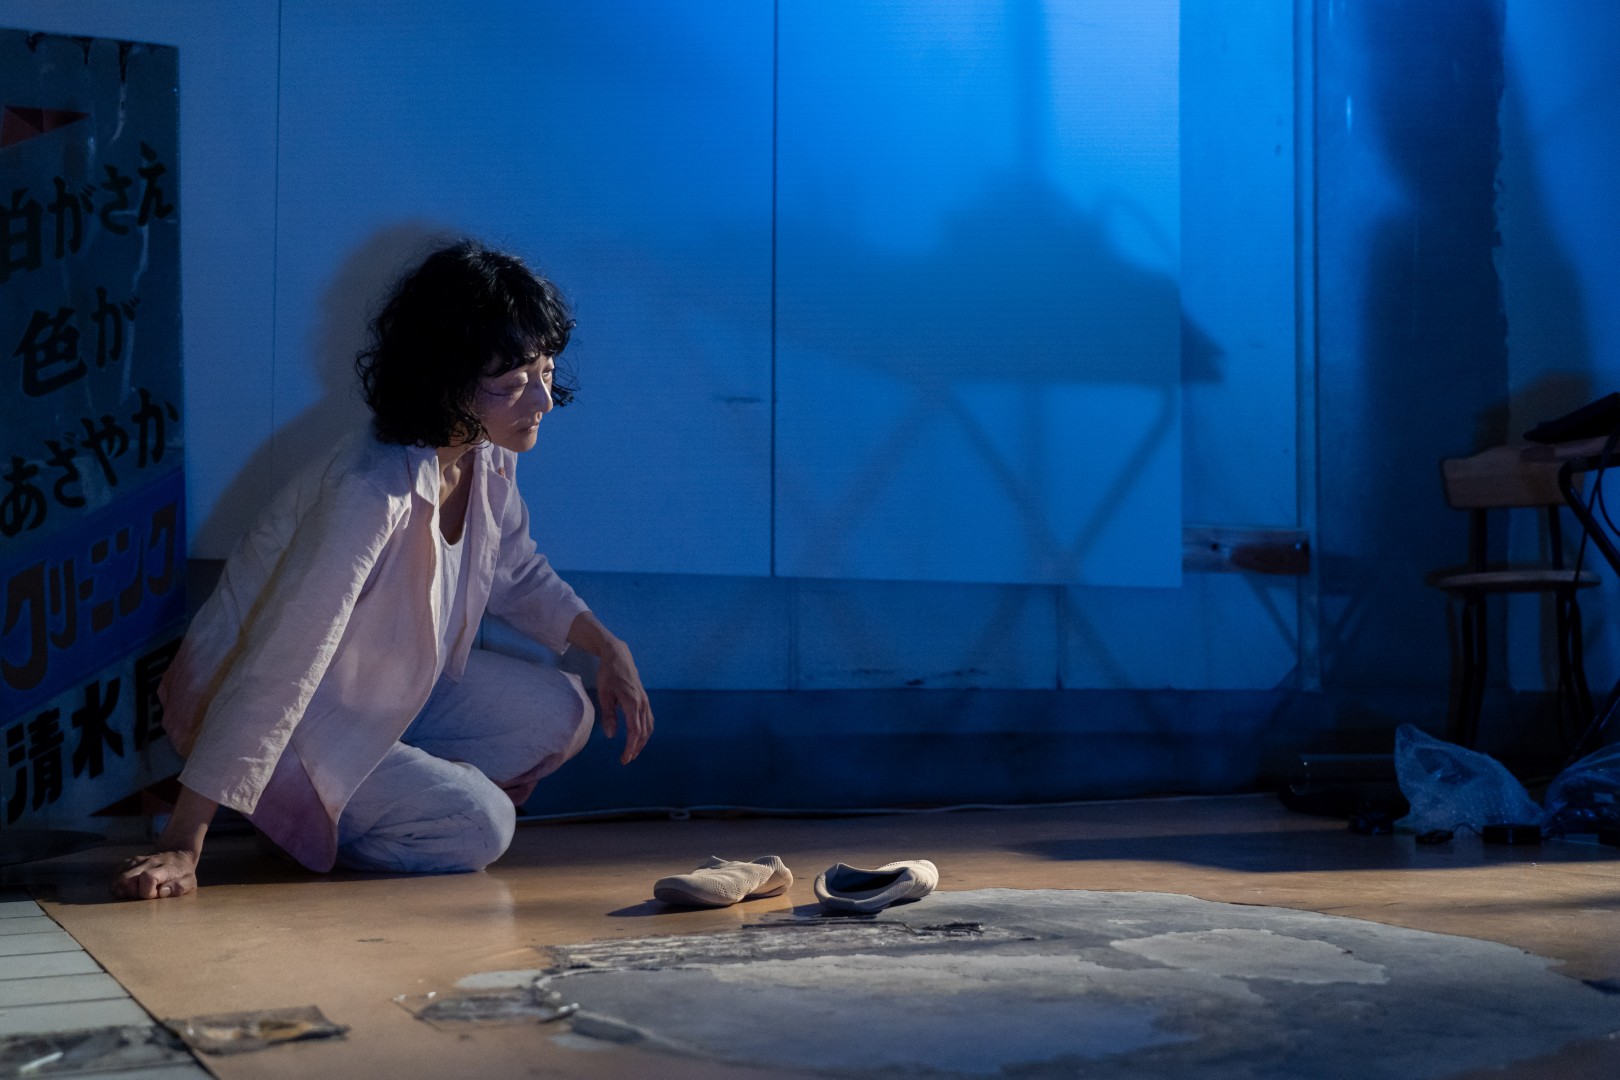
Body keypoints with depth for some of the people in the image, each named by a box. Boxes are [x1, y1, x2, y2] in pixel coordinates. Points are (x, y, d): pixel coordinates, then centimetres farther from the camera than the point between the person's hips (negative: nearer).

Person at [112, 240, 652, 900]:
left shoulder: (488, 457, -9)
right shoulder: (369, 492, -35)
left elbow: (518, 575, 14)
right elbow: (275, 672, -36)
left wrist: (608, 648, 0)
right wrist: (182, 847, -34)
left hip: (389, 692, 8)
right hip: (286, 721, -8)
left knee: (560, 712, -3)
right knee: (477, 827, -18)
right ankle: (294, 824, 3)